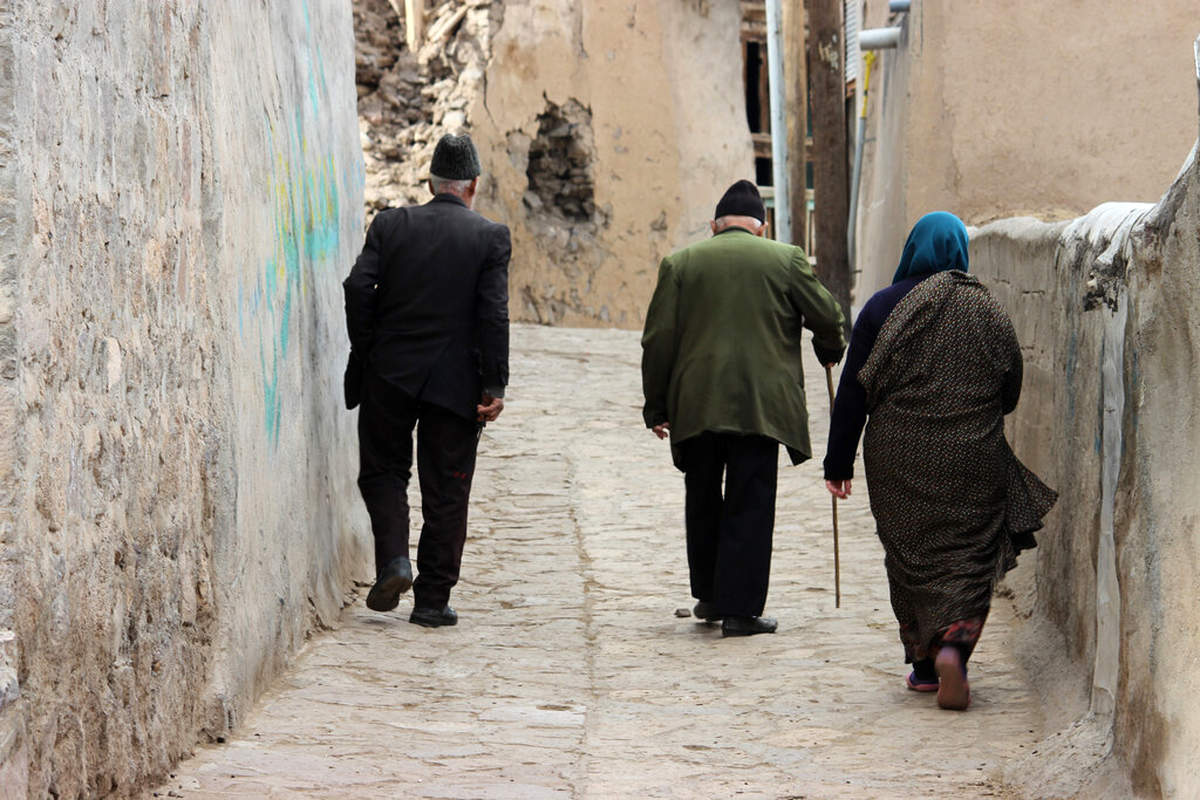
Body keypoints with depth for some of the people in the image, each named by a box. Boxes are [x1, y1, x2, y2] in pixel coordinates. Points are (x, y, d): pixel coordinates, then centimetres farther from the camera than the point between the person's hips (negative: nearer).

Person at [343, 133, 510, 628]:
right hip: (455, 382, -1)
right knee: (446, 491, 7)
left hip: (390, 376, 1)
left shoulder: (390, 225, 1)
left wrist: (365, 354, 4)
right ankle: (432, 600, 7)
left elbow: (358, 288, -7)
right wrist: (494, 386, -7)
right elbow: (493, 315, -10)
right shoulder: (491, 237, -4)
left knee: (383, 472, 16)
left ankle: (393, 560, -5)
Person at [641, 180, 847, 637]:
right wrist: (830, 351, 25)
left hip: (695, 405, 2)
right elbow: (826, 316, 3)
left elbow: (658, 340, 3)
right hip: (761, 404, -2)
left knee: (702, 504, 17)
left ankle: (709, 596, 26)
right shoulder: (785, 259, 2)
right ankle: (740, 608, -1)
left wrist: (657, 407, 8)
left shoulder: (679, 263, 6)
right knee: (750, 507, 2)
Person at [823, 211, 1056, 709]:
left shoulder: (882, 308, -4)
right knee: (968, 556, 3)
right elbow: (1011, 392, 8)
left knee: (910, 560, 10)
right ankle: (953, 645, -19)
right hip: (972, 463, 0)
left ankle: (925, 664, 12)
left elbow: (853, 392, -4)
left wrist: (839, 463, 1)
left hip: (899, 462, 0)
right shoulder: (988, 312, 0)